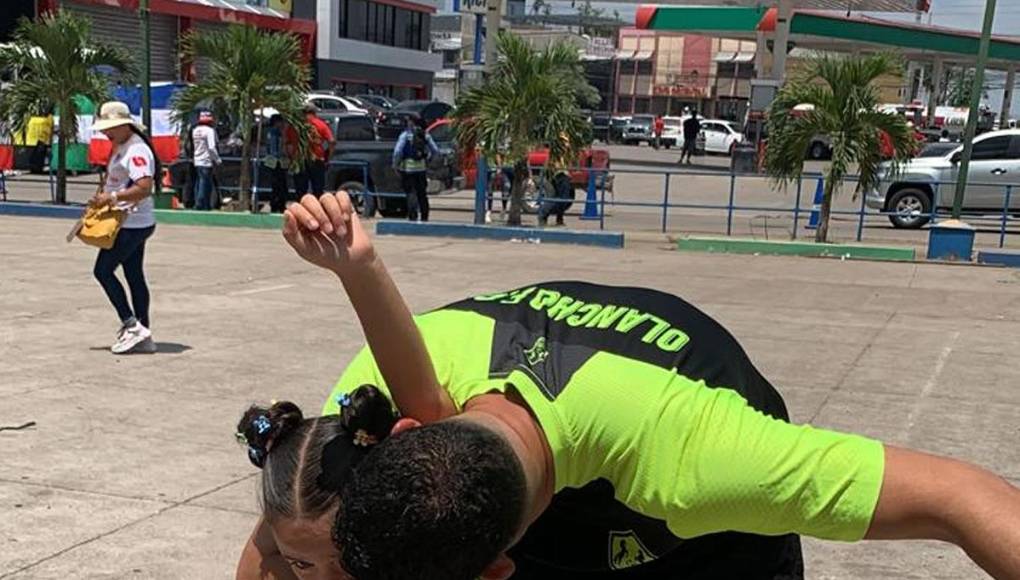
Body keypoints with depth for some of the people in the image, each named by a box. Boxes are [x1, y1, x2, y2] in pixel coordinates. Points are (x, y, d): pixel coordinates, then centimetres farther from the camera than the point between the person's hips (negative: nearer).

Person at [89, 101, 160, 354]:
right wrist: (102, 196, 13)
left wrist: (111, 197, -27)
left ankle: (132, 326, -3)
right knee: (135, 276, 11)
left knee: (103, 270, -5)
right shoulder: (120, 148, 15)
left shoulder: (137, 150, -18)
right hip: (131, 224, 10)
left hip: (132, 225, -10)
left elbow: (144, 188, -28)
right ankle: (143, 337, 15)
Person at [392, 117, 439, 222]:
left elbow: (397, 151, -17)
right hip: (421, 167, 4)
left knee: (410, 193, -3)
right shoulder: (425, 135, 5)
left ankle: (413, 216, -11)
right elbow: (435, 151, 5)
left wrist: (395, 164, -5)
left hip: (408, 167, -4)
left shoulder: (405, 135, -9)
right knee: (422, 194, 12)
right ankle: (424, 217, 16)